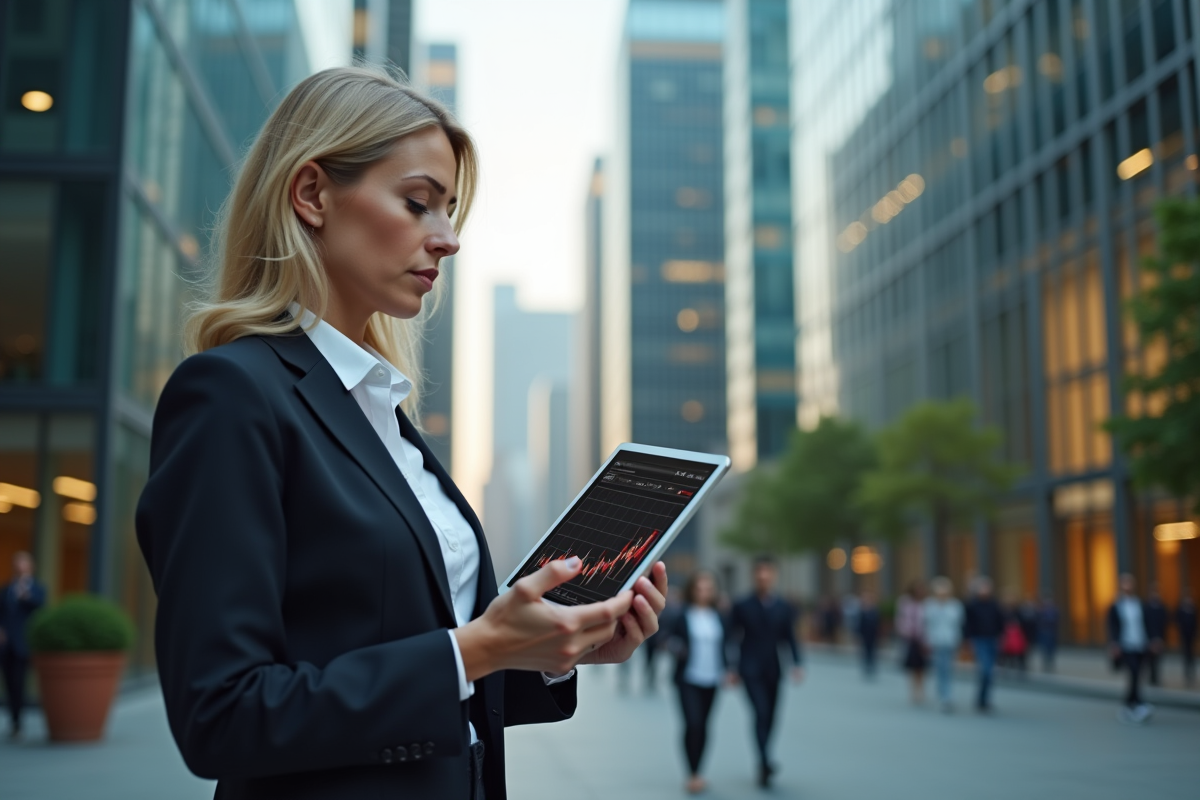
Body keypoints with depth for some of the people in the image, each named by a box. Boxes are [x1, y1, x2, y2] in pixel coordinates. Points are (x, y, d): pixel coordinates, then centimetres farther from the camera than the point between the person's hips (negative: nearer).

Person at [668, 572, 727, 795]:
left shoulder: (717, 617, 8)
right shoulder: (682, 616, -5)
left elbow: (722, 646, 15)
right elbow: (666, 637, -2)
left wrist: (727, 670, 8)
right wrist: (675, 646, -23)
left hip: (710, 680, 4)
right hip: (688, 679, -4)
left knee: (703, 726, 10)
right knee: (693, 723, -15)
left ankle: (696, 774, 23)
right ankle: (693, 775, -8)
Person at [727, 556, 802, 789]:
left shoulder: (784, 608, 6)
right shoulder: (742, 606, 0)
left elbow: (790, 638, 6)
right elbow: (732, 638, 3)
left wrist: (797, 664, -8)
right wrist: (731, 669, -1)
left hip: (773, 671, 3)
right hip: (751, 670, -3)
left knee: (769, 717, 6)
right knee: (761, 712, -19)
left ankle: (762, 768, 20)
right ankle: (765, 761, -26)